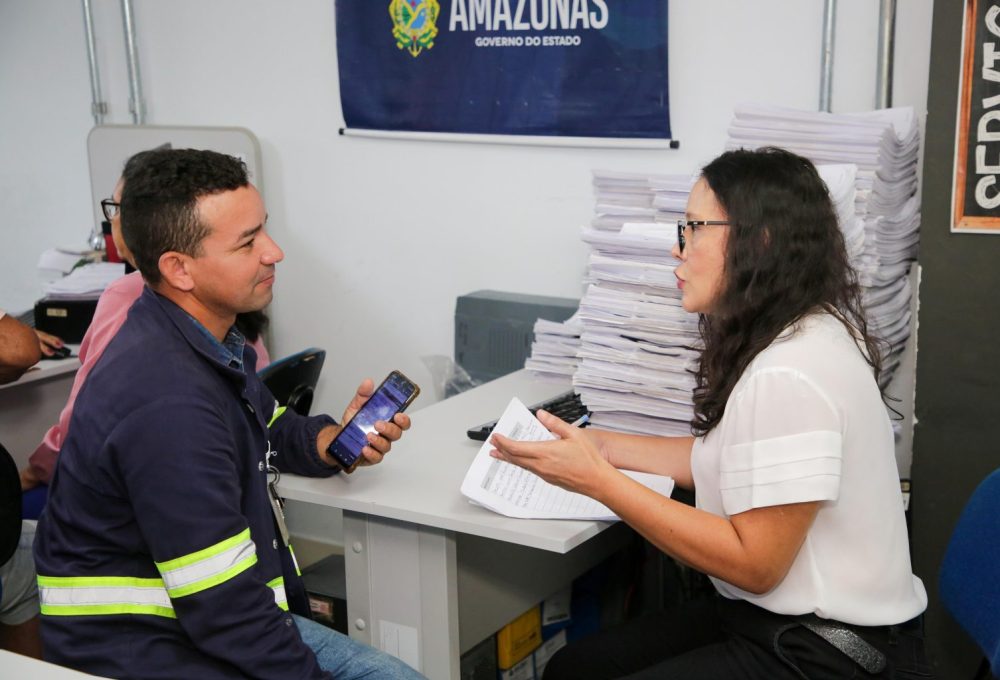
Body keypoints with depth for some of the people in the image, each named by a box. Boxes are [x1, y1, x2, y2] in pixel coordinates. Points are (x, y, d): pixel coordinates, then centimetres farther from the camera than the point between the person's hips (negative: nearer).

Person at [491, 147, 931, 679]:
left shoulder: (788, 374, -26)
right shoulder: (798, 333, 5)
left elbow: (754, 563, -22)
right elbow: (727, 459, 14)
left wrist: (599, 481, -22)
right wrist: (605, 446, 9)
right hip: (779, 619, 9)